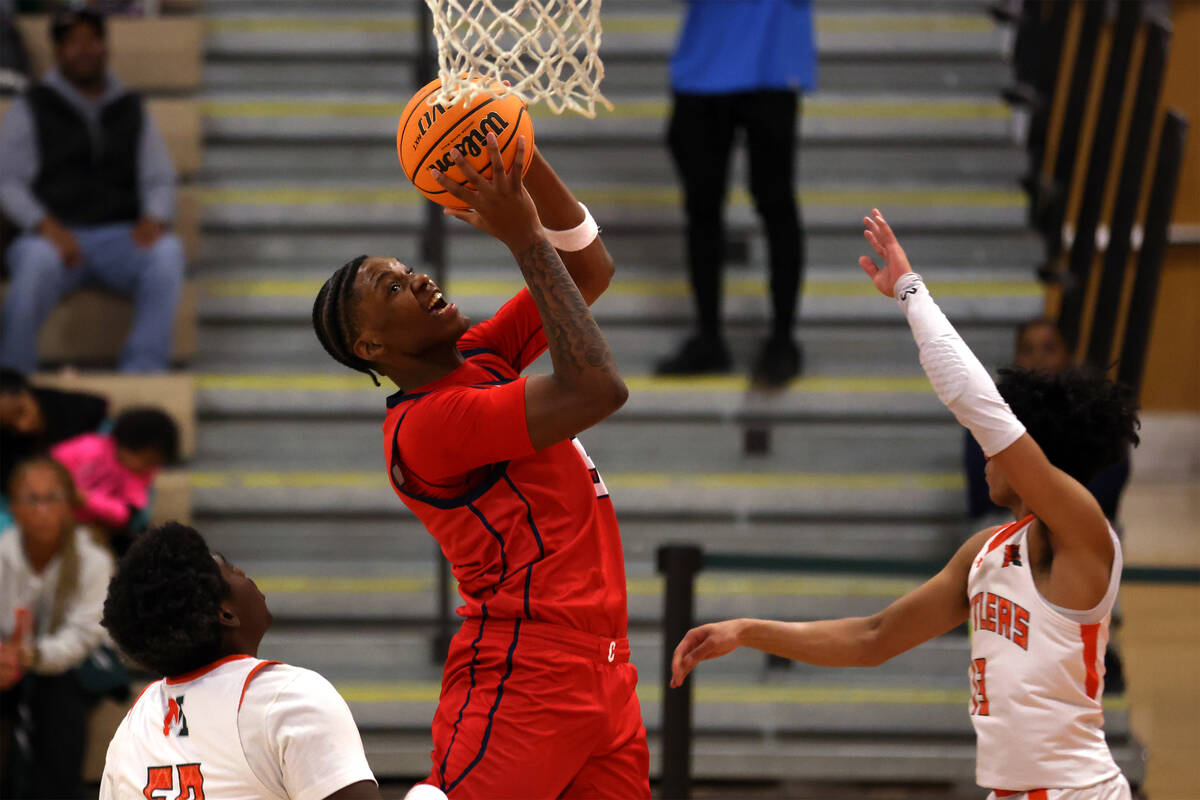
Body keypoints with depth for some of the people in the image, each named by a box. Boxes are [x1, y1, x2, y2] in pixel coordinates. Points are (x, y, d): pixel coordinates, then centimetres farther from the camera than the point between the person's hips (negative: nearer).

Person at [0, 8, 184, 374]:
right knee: (38, 260, -39)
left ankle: (142, 371, -29)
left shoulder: (132, 110, 19)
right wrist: (46, 225, -16)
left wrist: (154, 218, -9)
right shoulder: (30, 109, 10)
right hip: (55, 235, -2)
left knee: (167, 251, -32)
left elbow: (160, 179, 15)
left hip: (120, 235, 2)